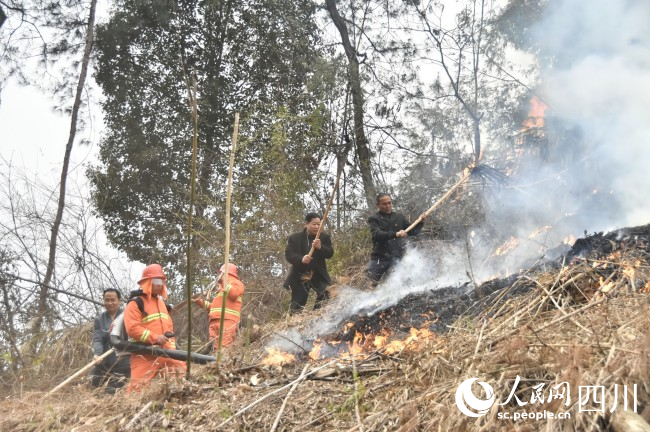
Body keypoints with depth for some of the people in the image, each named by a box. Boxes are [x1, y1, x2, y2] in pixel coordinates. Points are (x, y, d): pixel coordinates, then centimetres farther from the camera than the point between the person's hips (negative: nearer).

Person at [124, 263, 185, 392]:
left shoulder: (161, 302, 21)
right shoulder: (136, 303, -5)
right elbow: (132, 328, -16)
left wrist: (172, 348, 12)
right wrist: (154, 338, -21)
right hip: (144, 354, -7)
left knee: (182, 372, 2)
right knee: (138, 386, -12)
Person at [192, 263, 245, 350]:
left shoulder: (236, 283, 15)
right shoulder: (221, 288, 40)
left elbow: (234, 293, -8)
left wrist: (224, 282, -1)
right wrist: (201, 302, 32)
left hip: (227, 321, -8)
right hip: (215, 321, 8)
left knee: (225, 349, -21)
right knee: (214, 349, -8)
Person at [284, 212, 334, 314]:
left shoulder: (325, 237, 4)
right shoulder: (294, 238, 1)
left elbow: (330, 254, -4)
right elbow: (288, 254, -7)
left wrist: (320, 247, -25)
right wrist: (301, 259, -27)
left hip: (319, 275, 1)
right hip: (300, 276, 0)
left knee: (325, 298, -18)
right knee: (297, 305, 2)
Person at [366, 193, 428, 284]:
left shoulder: (399, 217, 12)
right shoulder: (374, 219, 1)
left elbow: (413, 232, 15)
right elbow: (376, 235, -17)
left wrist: (420, 222, -3)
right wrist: (395, 234, -31)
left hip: (395, 257, 1)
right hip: (378, 258, -1)